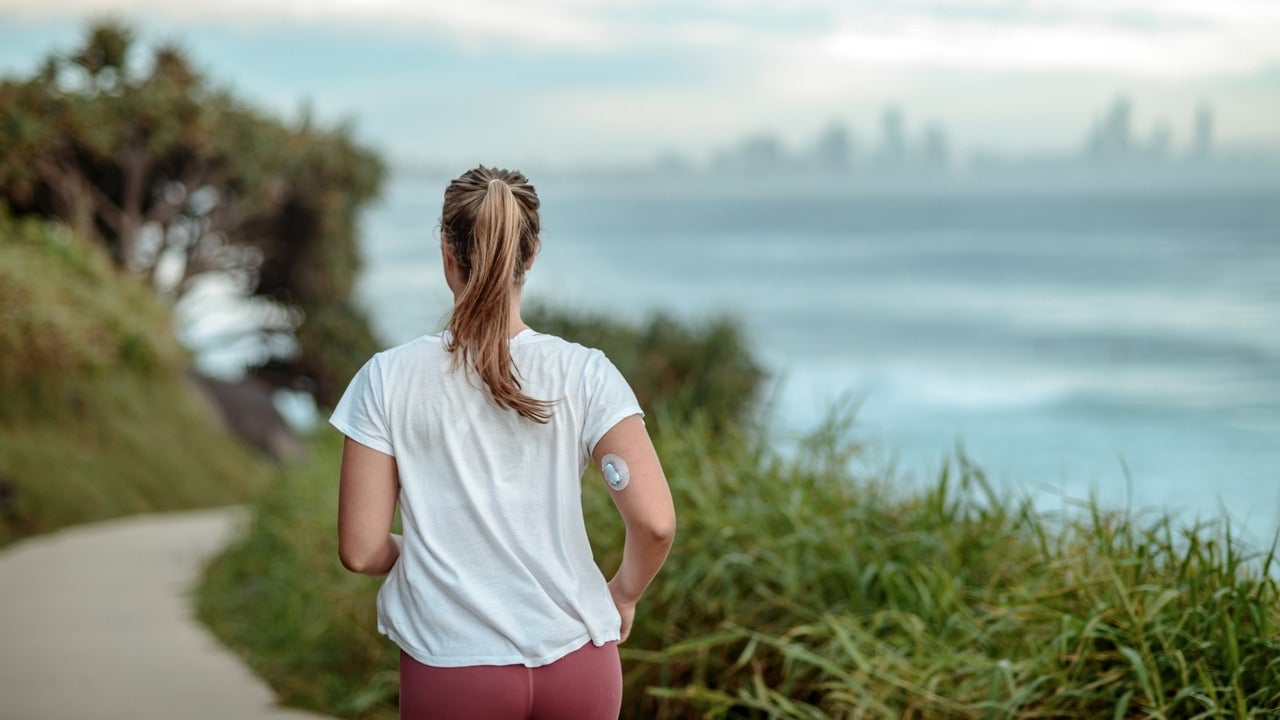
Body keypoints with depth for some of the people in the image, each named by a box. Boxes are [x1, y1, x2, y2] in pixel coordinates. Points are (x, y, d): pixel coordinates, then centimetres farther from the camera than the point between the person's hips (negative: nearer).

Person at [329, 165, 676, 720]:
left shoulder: (390, 378, -6)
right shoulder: (584, 374, -6)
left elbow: (360, 550, -6)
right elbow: (655, 522, -12)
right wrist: (624, 594, 7)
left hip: (453, 669, -1)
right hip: (574, 659, 1)